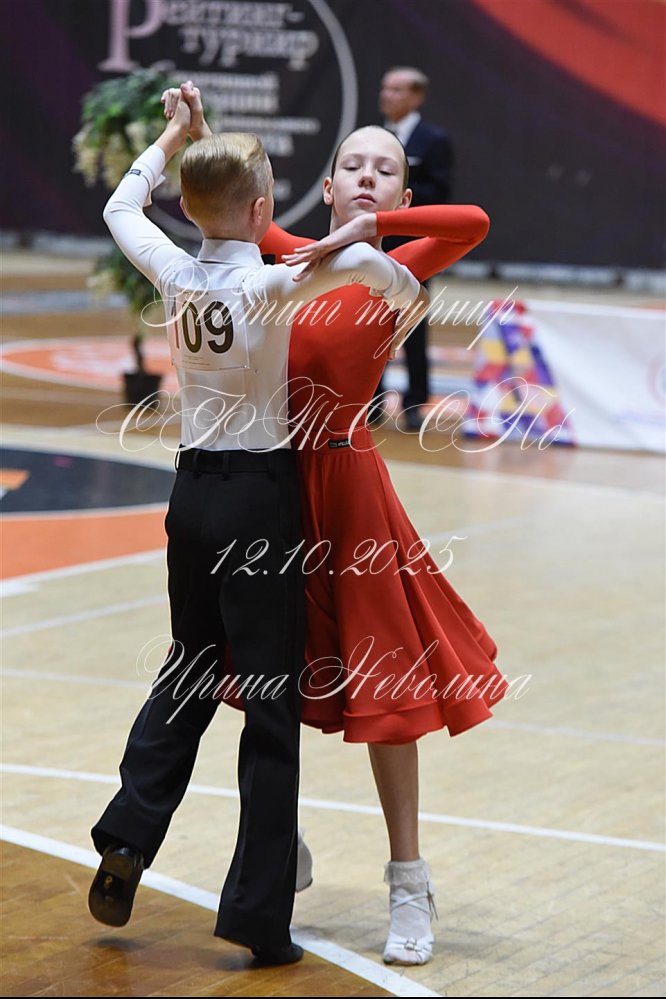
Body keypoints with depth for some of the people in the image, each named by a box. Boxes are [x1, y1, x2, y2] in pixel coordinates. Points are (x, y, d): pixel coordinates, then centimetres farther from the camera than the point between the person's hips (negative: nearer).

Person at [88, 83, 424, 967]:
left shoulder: (174, 273, 0)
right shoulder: (269, 284, -15)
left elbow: (120, 208, 20)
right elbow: (357, 262, -34)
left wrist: (173, 136, 29)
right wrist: (404, 289, -13)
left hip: (193, 492, 6)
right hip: (260, 494, -6)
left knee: (187, 676, 21)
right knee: (271, 701, 0)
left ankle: (125, 843, 9)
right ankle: (258, 911, 1)